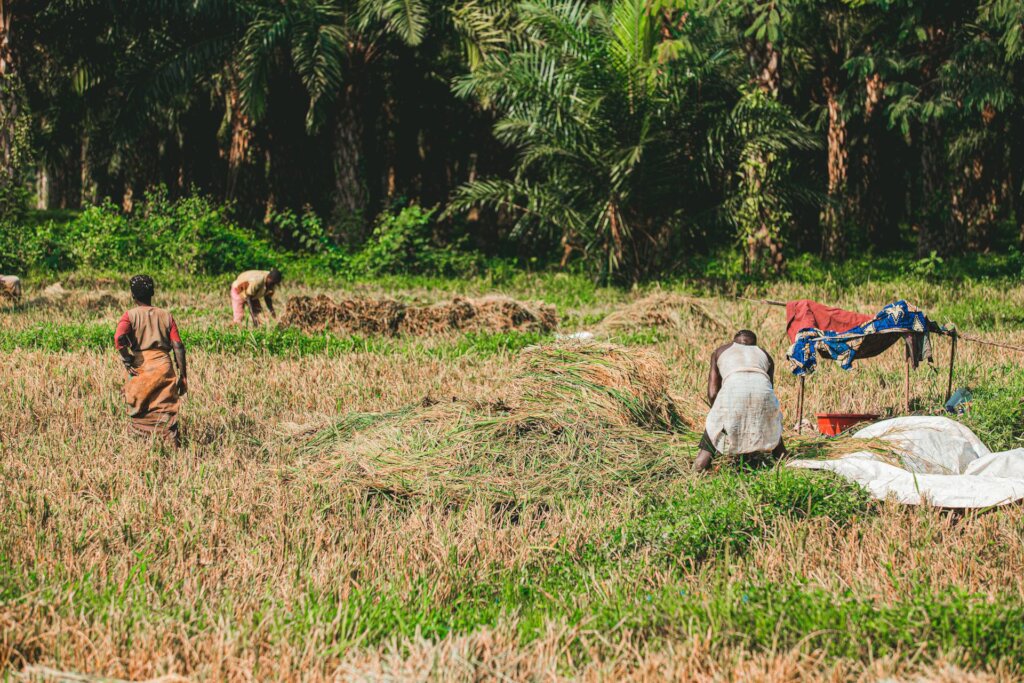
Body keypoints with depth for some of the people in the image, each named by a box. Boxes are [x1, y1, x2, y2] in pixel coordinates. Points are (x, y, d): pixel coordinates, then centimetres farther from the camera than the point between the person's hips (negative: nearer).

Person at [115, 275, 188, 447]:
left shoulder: (130, 315, 3)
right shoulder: (166, 315, 11)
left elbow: (119, 337, -17)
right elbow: (178, 346, 3)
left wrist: (127, 361, -7)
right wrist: (183, 375, 6)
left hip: (140, 367, -2)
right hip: (164, 366, 2)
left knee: (138, 412, 12)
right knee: (165, 411, 0)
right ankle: (173, 443, -17)